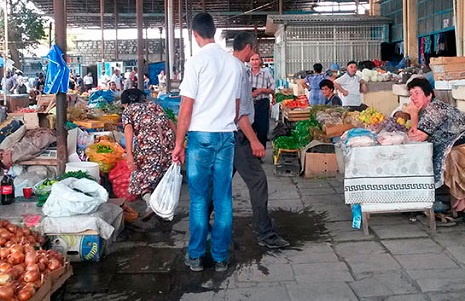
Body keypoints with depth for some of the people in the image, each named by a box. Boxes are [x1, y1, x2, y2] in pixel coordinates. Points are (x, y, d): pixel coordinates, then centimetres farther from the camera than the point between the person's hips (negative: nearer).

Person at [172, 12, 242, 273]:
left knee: (199, 198, 5)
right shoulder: (234, 63, 7)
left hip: (201, 135, -4)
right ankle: (221, 257, 15)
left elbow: (187, 108, -9)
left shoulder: (197, 62, -8)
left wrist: (179, 143, -3)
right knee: (223, 198, 8)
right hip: (227, 134, 4)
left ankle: (196, 256, 14)